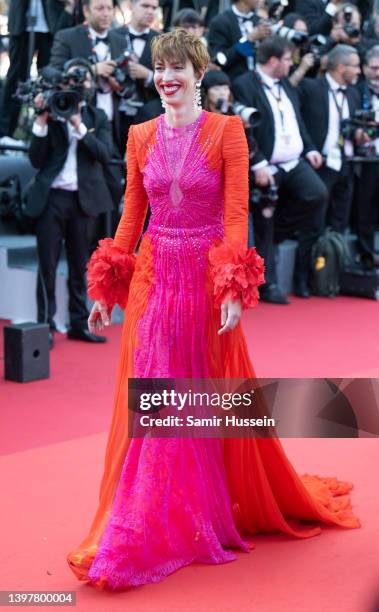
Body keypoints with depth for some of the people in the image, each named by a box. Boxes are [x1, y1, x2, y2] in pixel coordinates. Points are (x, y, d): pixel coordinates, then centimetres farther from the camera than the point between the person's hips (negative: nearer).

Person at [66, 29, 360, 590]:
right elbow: (131, 214, 9)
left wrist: (233, 290, -19)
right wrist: (104, 289, 6)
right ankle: (151, 525, 16)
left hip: (206, 280, -3)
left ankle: (217, 512, 27)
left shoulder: (227, 131, -4)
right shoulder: (141, 137, 7)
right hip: (153, 280, 3)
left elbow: (237, 214, -10)